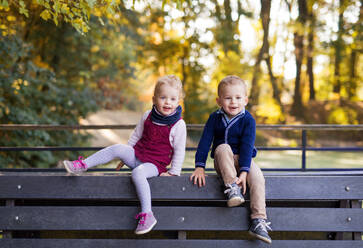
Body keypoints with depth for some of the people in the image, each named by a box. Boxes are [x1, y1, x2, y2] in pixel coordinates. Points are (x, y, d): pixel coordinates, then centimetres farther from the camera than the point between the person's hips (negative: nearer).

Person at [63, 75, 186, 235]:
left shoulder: (178, 125, -11)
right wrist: (125, 156, 17)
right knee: (118, 148, -20)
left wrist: (173, 172, -6)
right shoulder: (148, 116, 3)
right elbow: (136, 136, 15)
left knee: (137, 173, -34)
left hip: (155, 164, -5)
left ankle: (147, 215, -38)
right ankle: (83, 165, -13)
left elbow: (179, 151, -6)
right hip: (136, 155, 5)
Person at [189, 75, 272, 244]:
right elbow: (205, 142, -5)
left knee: (257, 177, -31)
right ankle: (232, 187, -39)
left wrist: (243, 172, -29)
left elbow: (247, 147, -18)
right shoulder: (215, 118, -2)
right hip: (222, 162, 1)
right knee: (223, 148, -32)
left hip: (243, 160, -1)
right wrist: (199, 166, -14)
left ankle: (259, 220, -33)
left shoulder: (248, 120, -8)